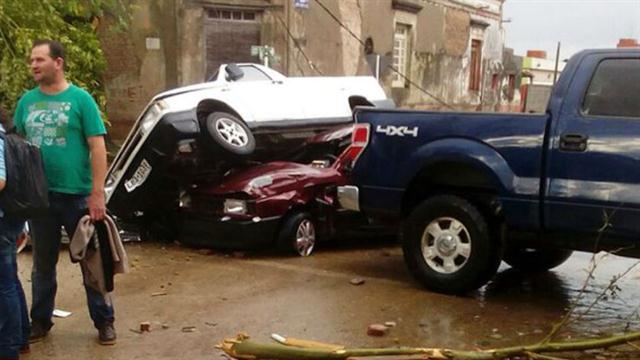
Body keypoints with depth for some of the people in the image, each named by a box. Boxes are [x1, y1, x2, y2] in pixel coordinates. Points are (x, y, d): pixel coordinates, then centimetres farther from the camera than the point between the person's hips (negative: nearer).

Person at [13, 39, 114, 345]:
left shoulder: (80, 99, -6)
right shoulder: (27, 101, 6)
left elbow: (97, 148, -8)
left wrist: (97, 193, -14)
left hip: (76, 194, -4)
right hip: (39, 195, 4)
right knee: (43, 263, 16)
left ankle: (104, 322, 17)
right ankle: (40, 321, 30)